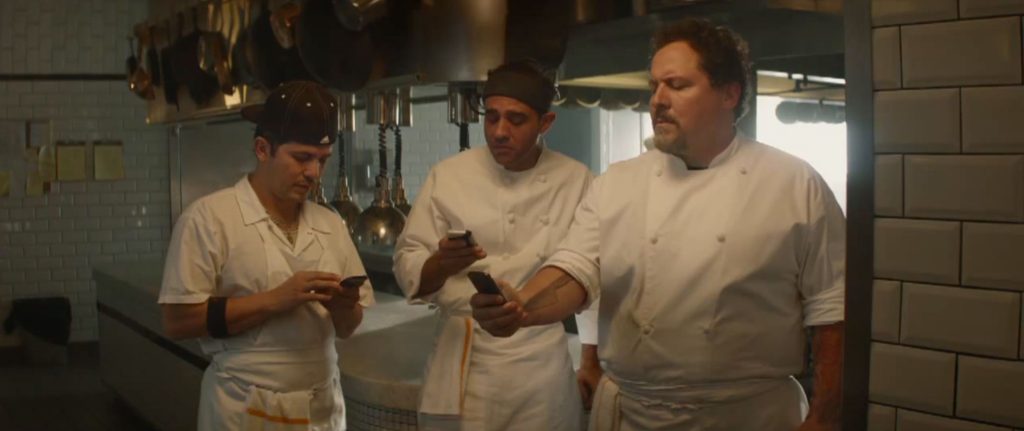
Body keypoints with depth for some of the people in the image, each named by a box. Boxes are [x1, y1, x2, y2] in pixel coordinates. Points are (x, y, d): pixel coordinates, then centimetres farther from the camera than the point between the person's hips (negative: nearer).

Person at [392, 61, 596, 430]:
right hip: (461, 365, 0)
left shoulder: (576, 182, 0)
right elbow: (409, 268, -2)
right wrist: (441, 264, -23)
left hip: (544, 367, 1)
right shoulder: (448, 176, -2)